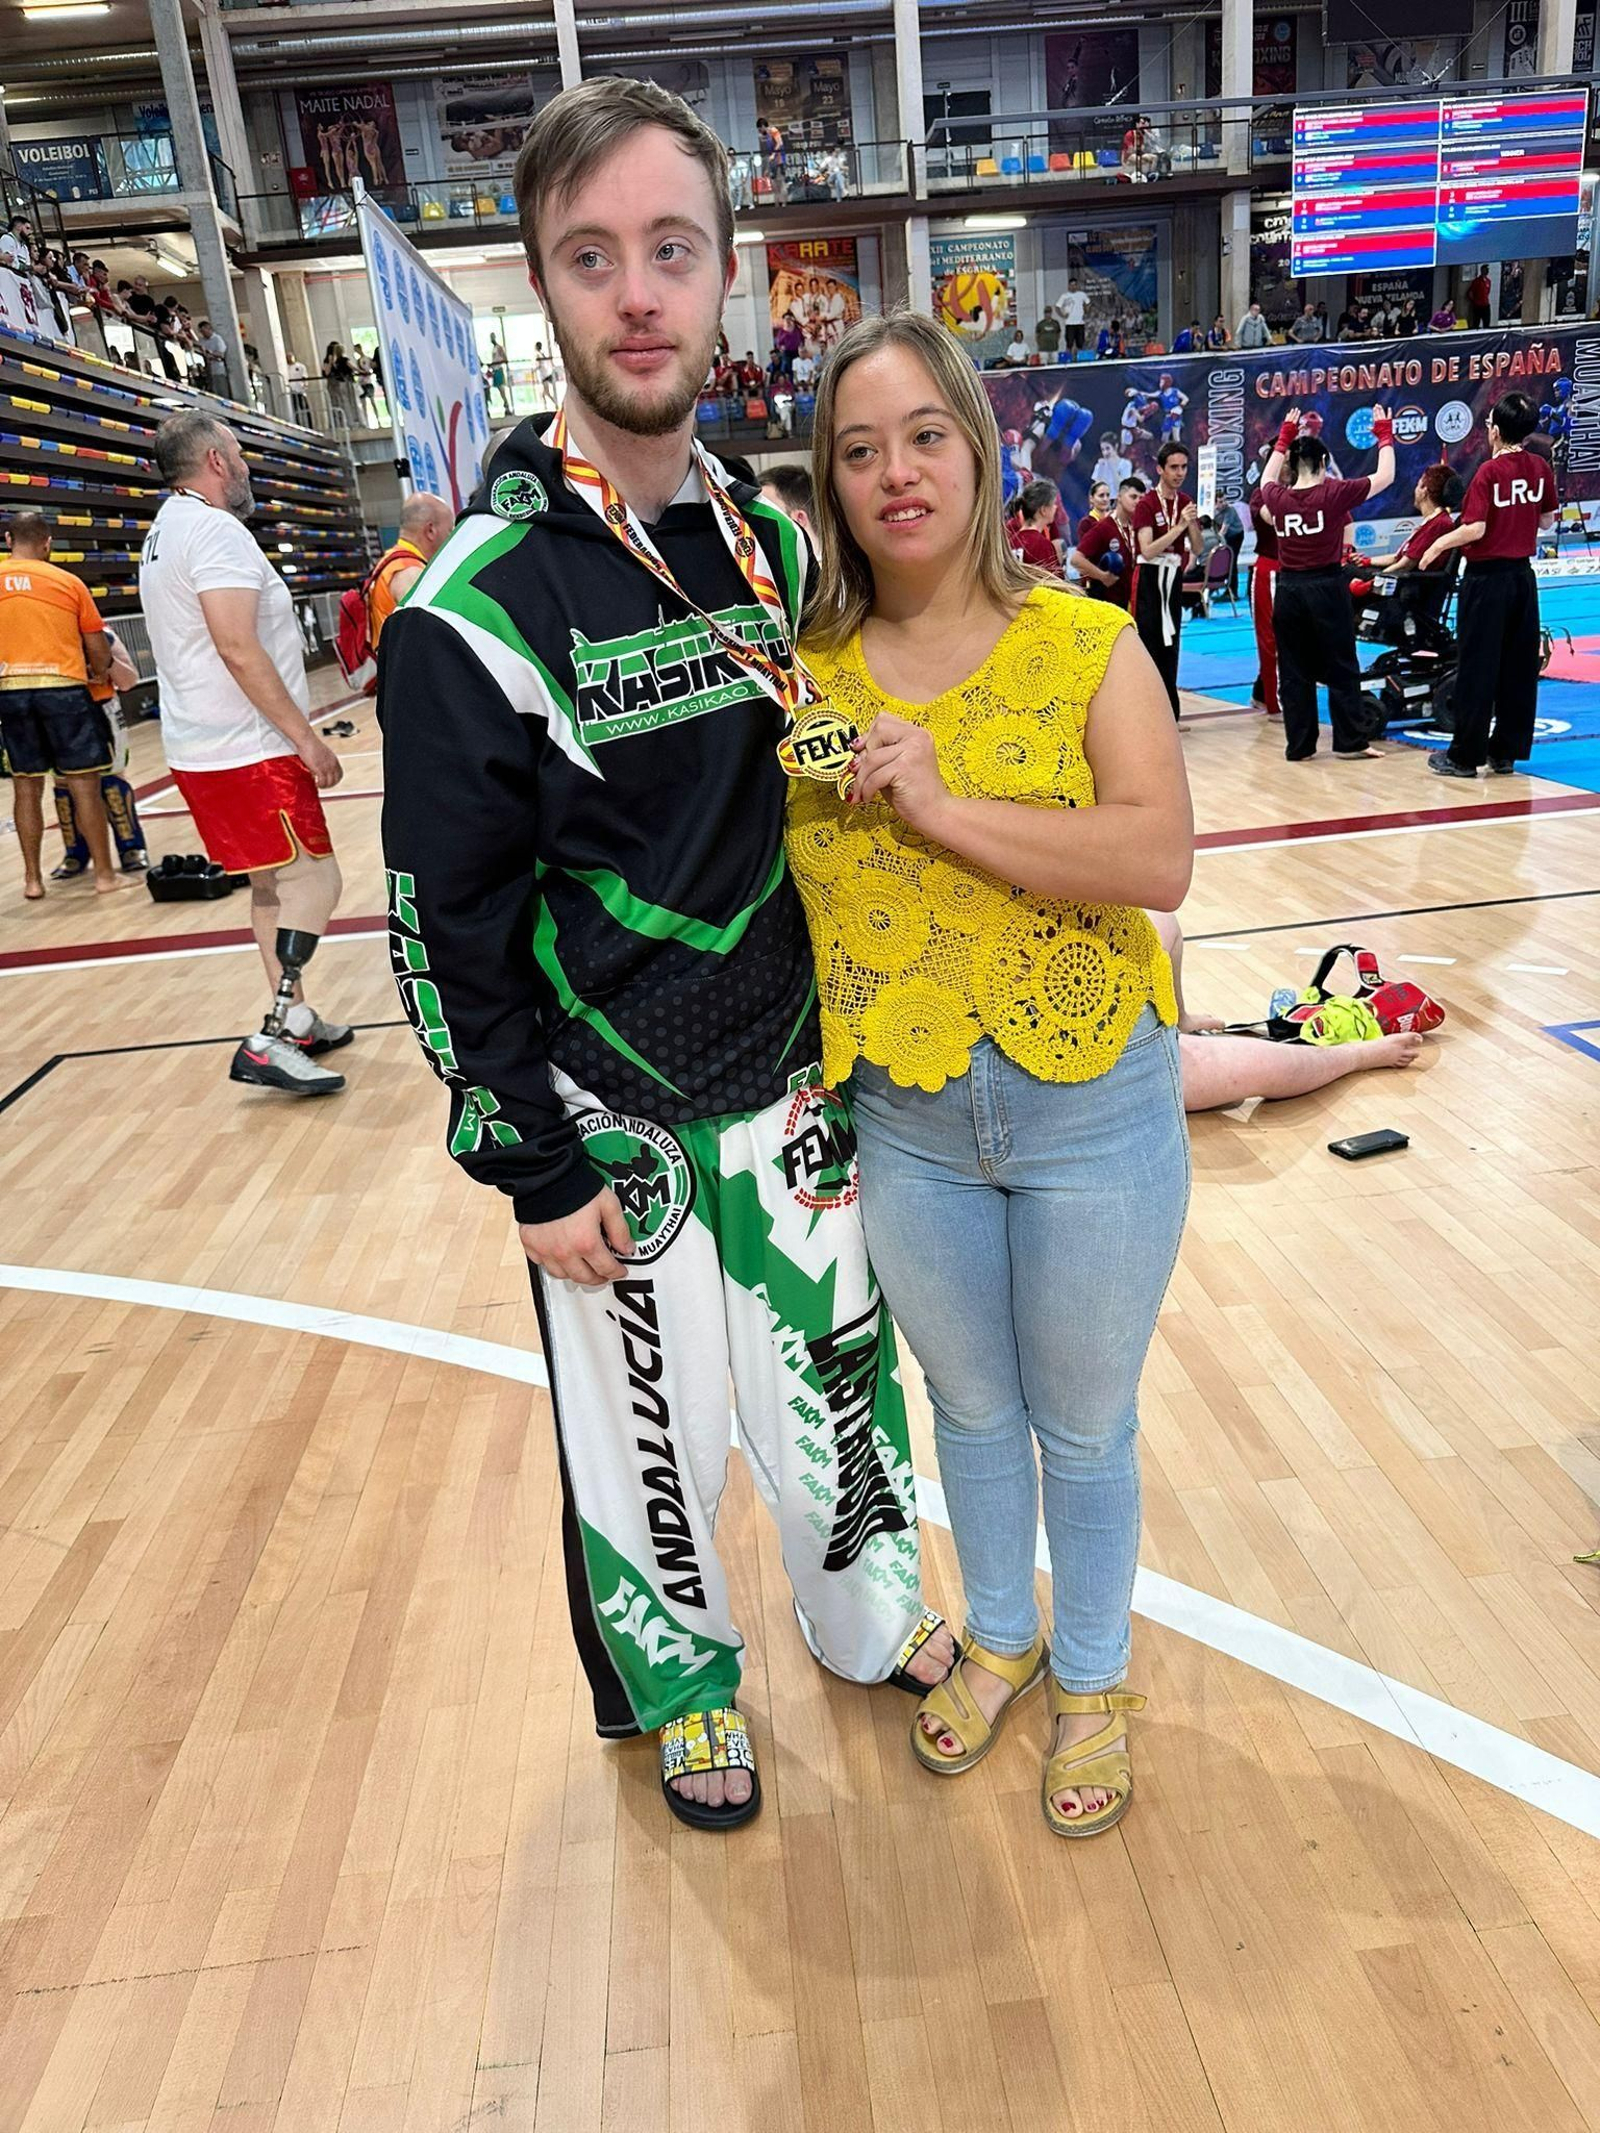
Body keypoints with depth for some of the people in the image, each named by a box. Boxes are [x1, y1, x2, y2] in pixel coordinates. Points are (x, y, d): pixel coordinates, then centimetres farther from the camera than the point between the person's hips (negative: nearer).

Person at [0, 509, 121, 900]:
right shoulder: (68, 581, 3)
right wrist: (99, 673, 25)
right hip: (63, 688, -3)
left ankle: (32, 878, 14)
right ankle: (104, 874, 5)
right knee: (83, 782, 2)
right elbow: (99, 649, 5)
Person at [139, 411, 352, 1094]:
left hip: (203, 748, 10)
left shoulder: (163, 532, 18)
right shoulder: (217, 530, -14)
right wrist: (305, 737, -20)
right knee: (313, 881, -9)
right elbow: (238, 648, -23)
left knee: (271, 885, 15)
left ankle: (296, 1020, 21)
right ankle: (272, 1042, -13)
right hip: (248, 752, -10)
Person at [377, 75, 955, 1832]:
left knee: (835, 1381, 19)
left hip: (792, 1086, 5)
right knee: (651, 1437, 12)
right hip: (609, 1128, -5)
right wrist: (536, 1173, -11)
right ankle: (679, 1694, 41)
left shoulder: (773, 541, 3)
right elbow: (447, 929, -13)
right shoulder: (478, 607, -17)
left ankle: (867, 1619, 47)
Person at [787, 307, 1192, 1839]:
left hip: (1092, 1104, -2)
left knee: (1084, 1425, 16)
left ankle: (1092, 1676, 43)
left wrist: (944, 806, -25)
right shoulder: (805, 674, 0)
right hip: (901, 1121, 3)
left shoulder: (1087, 645, -8)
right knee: (970, 1409, 22)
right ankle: (999, 1638, 49)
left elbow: (1160, 862, -19)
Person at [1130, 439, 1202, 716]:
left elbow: (1197, 549, 6)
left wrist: (1192, 523, -11)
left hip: (1174, 578, 6)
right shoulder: (1146, 503, -9)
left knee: (1170, 643, 10)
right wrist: (1179, 526, -23)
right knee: (1149, 644, -8)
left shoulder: (1186, 501, 9)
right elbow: (1148, 550, -19)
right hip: (1150, 579, -6)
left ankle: (1169, 714, 16)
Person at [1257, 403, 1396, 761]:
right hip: (1327, 587, -3)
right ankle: (1349, 741, 9)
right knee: (1341, 668, 6)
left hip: (1288, 589, 3)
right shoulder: (1334, 494, -7)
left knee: (1293, 671, 8)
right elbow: (1385, 476, 5)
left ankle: (1298, 744, 10)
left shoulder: (1277, 498, 1)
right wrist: (1385, 436, 18)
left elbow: (1267, 478, 26)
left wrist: (1285, 436, 34)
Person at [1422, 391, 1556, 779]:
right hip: (1523, 575, 6)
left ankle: (1466, 755, 3)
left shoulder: (1489, 472, -13)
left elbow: (1475, 529, -19)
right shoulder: (1541, 467, 4)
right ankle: (1506, 752, 15)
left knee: (1478, 667, -1)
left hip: (1487, 577, -6)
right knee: (1519, 667, 9)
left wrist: (1439, 544, -4)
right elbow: (1547, 520, 13)